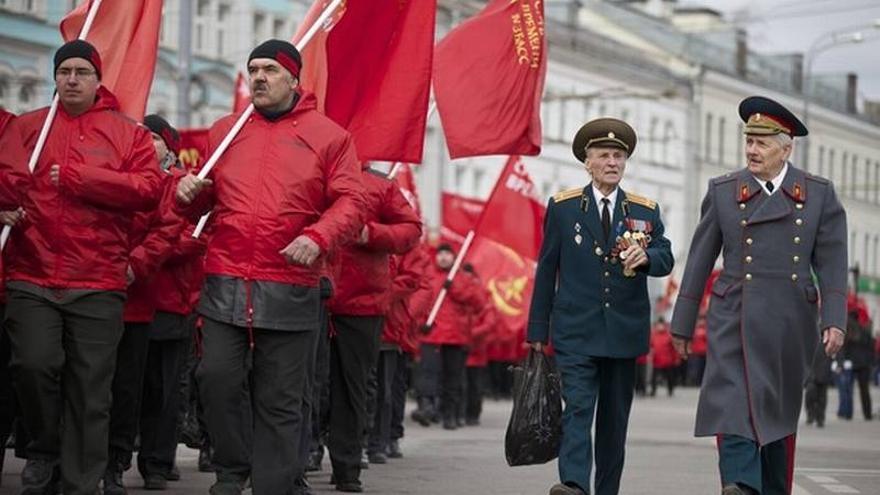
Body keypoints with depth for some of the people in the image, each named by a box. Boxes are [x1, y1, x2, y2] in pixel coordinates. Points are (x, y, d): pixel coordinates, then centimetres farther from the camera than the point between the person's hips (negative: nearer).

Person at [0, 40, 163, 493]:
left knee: (90, 389, 0)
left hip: (98, 285, 0)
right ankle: (44, 451, 10)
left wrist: (76, 178, -9)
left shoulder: (128, 133, 8)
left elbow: (149, 188, -4)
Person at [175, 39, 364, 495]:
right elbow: (202, 202, 22)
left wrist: (318, 237, -19)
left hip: (290, 292, -3)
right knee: (217, 378, -5)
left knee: (279, 401, 2)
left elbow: (350, 203, -1)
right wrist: (189, 192, -2)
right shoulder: (224, 131, 14)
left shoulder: (328, 136, 4)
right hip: (225, 285, 3)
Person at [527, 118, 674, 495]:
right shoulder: (562, 208, 5)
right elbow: (546, 270, 5)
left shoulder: (646, 211, 9)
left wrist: (646, 256, -24)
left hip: (625, 333, 3)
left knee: (615, 418, 9)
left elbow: (665, 260, 1)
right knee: (577, 409, -16)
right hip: (576, 332, -2)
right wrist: (538, 331, 3)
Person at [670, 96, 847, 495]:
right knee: (733, 402, -17)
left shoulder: (819, 194, 4)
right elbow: (699, 261, 7)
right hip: (734, 321, -1)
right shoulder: (723, 191, 5)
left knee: (780, 413, 10)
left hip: (790, 324, 1)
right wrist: (682, 324, 6)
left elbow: (831, 264, 2)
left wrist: (834, 320, -9)